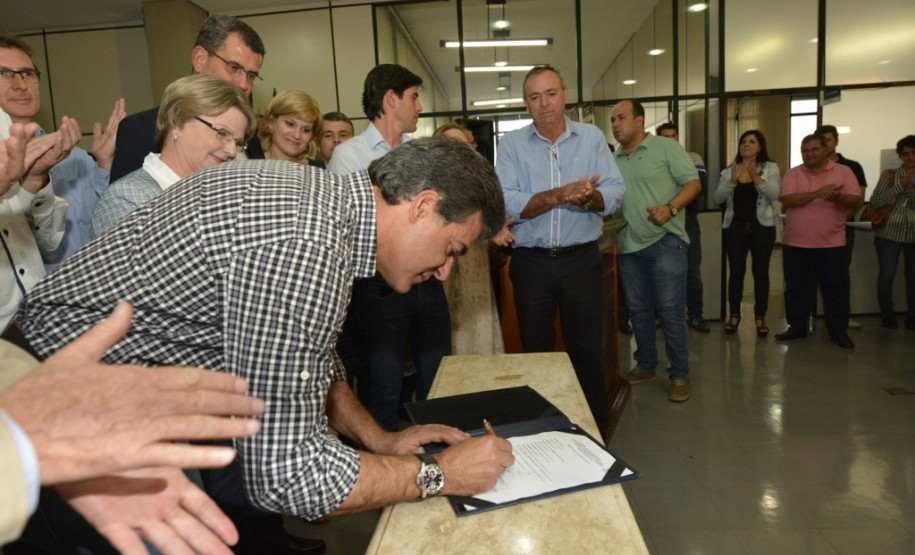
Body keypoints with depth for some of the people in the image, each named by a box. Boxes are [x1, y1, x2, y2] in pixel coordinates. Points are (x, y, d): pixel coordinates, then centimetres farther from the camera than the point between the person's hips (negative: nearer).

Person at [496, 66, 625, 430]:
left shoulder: (592, 137, 5)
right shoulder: (511, 144, 1)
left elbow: (616, 193, -3)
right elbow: (506, 203, -12)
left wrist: (588, 197, -25)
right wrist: (558, 196, -24)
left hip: (581, 259, 0)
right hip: (531, 262, 0)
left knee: (587, 349, 9)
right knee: (535, 352, 12)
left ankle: (597, 427, 27)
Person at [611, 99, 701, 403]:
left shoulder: (666, 148, -3)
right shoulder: (613, 160, 12)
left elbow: (693, 183, -7)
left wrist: (670, 208, -22)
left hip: (664, 242, -5)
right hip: (629, 246, 5)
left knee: (670, 312, -3)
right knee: (638, 310, 13)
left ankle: (680, 375, 9)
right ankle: (646, 366, 28)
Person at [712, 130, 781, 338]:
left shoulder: (770, 168, 3)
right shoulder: (729, 170, 7)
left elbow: (774, 194, -13)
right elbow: (717, 198, -5)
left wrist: (756, 177, -24)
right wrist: (733, 181, -20)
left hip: (762, 226, -1)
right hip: (735, 226, 1)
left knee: (761, 271, 3)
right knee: (736, 271, 1)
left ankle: (760, 317, 12)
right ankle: (734, 315, 12)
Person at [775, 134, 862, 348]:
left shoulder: (843, 172, 4)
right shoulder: (793, 174, 5)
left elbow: (856, 200, -4)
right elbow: (787, 200, -11)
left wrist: (837, 198, -24)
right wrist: (818, 193, -21)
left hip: (831, 244, -1)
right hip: (795, 244, 1)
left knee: (836, 288, 3)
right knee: (795, 288, 9)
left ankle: (838, 331, 15)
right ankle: (797, 326, 22)